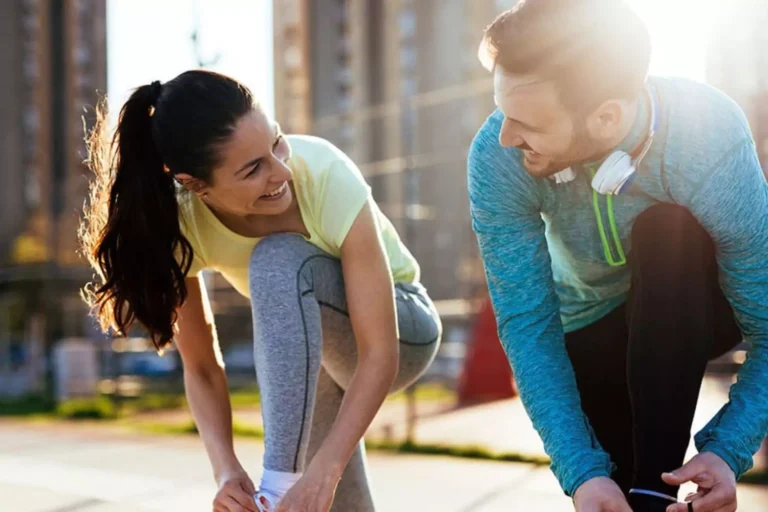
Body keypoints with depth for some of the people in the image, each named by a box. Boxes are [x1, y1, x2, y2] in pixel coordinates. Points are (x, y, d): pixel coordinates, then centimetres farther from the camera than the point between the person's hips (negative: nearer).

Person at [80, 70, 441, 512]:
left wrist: (324, 470, -45)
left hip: (402, 330, -4)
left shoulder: (326, 177, -35)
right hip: (307, 345, 4)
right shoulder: (177, 221, -25)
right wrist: (226, 468, -32)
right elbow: (202, 367, -15)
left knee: (278, 261, -33)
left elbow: (379, 353, -35)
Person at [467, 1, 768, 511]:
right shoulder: (497, 159, -31)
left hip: (696, 307, -1)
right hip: (592, 321, 2)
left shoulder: (711, 143, -37)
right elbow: (527, 322, -28)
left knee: (664, 232, -34)